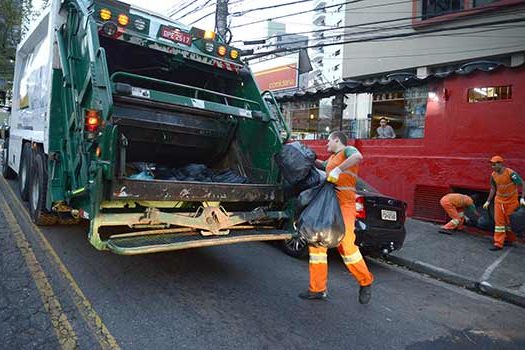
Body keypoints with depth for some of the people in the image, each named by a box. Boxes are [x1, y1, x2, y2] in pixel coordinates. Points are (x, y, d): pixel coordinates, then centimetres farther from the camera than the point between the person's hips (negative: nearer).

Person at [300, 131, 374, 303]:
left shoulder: (347, 150, 2)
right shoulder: (332, 158, 26)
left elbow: (358, 157, -23)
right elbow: (323, 165, 50)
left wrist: (338, 169, -27)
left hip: (343, 205, -8)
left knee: (346, 245, -18)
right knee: (316, 243, 1)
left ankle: (365, 282, 5)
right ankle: (318, 289, 8)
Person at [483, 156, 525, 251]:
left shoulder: (511, 173, -19)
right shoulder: (493, 175, -2)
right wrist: (488, 201, 8)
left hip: (511, 201, -4)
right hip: (499, 200, 4)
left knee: (508, 221, 5)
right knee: (498, 221, 0)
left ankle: (510, 238, 30)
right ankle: (498, 244, 4)